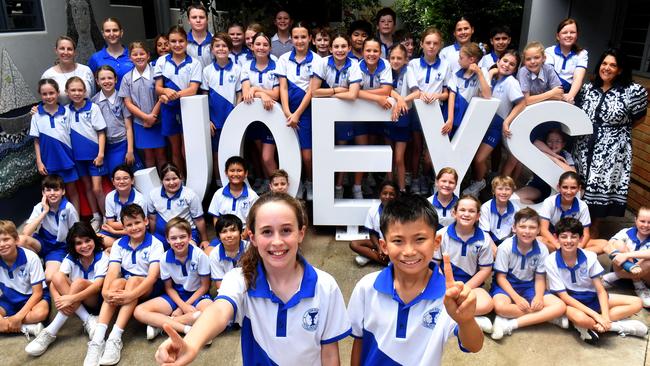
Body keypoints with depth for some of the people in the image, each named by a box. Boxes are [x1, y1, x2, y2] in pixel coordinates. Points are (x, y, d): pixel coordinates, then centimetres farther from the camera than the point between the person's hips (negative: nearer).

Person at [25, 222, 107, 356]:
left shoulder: (101, 257, -13)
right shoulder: (70, 258, -2)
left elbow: (97, 285, -26)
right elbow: (54, 282, -15)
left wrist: (72, 298, -39)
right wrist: (58, 299, -36)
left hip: (96, 299, -4)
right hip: (76, 302, 4)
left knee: (79, 282, -34)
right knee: (58, 277, -23)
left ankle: (50, 332, -31)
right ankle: (88, 320, -25)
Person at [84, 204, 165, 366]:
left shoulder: (155, 244, -13)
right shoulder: (119, 245, -1)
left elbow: (152, 276, -25)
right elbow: (112, 272, -16)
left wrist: (131, 295, -39)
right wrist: (105, 291, -37)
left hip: (147, 289, -2)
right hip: (124, 286, 3)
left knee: (133, 280, -33)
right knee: (117, 283, -30)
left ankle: (115, 339, -40)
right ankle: (97, 339, -41)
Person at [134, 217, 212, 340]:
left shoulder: (199, 255, -17)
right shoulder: (165, 258, -9)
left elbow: (205, 286, -8)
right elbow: (169, 288, 1)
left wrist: (185, 306, -12)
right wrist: (183, 305, -16)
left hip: (197, 294, -3)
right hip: (176, 295, 3)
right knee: (139, 312, -18)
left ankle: (160, 324, -23)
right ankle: (185, 328, -28)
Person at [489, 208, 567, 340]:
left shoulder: (542, 249, -9)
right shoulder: (506, 247, -18)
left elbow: (540, 278, -1)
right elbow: (501, 277, -12)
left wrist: (539, 296, -21)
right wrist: (516, 298, -23)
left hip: (529, 287, 4)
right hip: (507, 285, -3)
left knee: (560, 307, -18)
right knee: (500, 306, -36)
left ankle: (510, 325, -24)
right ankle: (545, 316, -17)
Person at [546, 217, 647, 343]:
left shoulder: (589, 257, -11)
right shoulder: (551, 262, -19)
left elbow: (600, 290, -9)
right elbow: (563, 296, -18)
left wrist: (605, 316, -26)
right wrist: (596, 315, -25)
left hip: (591, 297, 5)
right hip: (570, 301, -5)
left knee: (636, 303, -7)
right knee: (580, 318, -39)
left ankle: (591, 325, -18)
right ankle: (619, 326, -12)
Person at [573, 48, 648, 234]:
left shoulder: (634, 91, -8)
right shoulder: (588, 88, 6)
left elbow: (639, 117, 1)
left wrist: (618, 130, 0)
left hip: (612, 151, -4)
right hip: (584, 148, 4)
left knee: (603, 187, 4)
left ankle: (594, 226, 22)